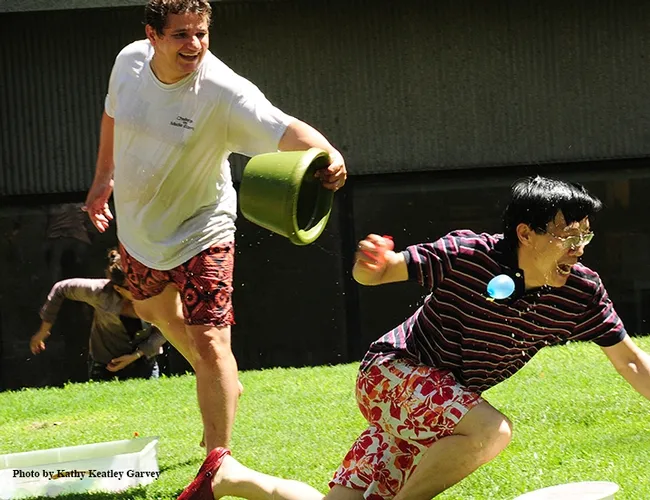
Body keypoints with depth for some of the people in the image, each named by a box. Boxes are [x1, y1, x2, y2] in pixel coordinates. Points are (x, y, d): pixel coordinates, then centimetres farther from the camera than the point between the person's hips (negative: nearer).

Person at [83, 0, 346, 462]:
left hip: (200, 230, -6)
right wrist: (103, 177, 15)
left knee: (209, 343, -15)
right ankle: (219, 387, 55)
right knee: (154, 310, 29)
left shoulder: (225, 92, -31)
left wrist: (328, 153, -65)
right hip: (137, 227, 7)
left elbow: (284, 128, -45)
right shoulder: (130, 61, -14)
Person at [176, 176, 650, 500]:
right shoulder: (466, 256, -24)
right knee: (491, 430, -34)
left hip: (443, 406, 6)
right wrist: (371, 263, -41)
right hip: (392, 372, -6)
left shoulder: (581, 292, -11)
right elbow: (373, 274, -18)